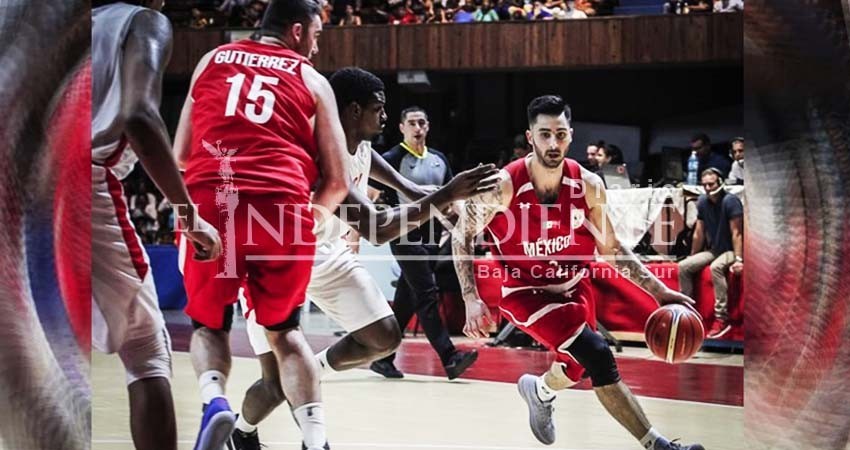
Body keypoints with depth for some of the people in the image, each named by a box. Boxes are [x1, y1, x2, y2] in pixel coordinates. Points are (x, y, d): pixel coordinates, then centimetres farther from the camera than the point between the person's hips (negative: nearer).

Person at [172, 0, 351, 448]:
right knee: (285, 330, 20)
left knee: (209, 324, 20)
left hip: (209, 203, 0)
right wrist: (312, 215, 33)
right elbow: (337, 181, 13)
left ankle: (214, 400, -10)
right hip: (283, 208, 0)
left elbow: (180, 154, 24)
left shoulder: (211, 61, 22)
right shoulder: (312, 81, 17)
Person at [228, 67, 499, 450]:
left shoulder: (359, 145, -7)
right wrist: (446, 196, -39)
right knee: (278, 382, -10)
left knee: (385, 339, 0)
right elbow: (377, 231, -39)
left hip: (325, 253, 8)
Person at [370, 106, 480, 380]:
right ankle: (450, 358, -21)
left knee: (406, 300, 9)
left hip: (431, 236, 7)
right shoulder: (393, 159, -6)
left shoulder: (439, 160, 13)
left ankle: (382, 357, 17)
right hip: (405, 236, -6)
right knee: (427, 295, -14)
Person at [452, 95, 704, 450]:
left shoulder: (588, 185, -12)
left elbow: (611, 249, 0)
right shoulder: (504, 185, -23)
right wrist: (472, 300, -19)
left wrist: (659, 291, -7)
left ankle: (540, 391, 56)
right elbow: (462, 236, -10)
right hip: (524, 290, -5)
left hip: (573, 286, 5)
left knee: (578, 366, 18)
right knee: (597, 354, -22)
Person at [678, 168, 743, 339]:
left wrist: (739, 259, -27)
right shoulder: (703, 202, 2)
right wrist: (692, 257, 14)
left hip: (730, 251, -7)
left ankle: (721, 318, -36)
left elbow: (736, 233, -20)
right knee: (683, 266, -10)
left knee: (716, 267, -36)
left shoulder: (730, 201, -16)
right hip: (712, 250, 7)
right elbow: (699, 233, 10)